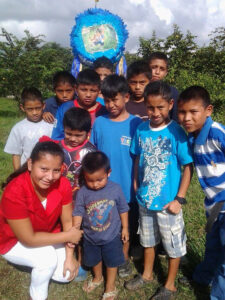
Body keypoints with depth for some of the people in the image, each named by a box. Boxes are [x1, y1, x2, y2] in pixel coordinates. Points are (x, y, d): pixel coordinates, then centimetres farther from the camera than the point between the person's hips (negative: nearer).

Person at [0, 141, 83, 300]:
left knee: (65, 274, -7)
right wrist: (68, 236, -23)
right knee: (48, 258, -29)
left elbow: (68, 221, -11)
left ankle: (40, 266, 23)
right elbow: (29, 239, -30)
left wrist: (69, 256, -17)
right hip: (14, 242, -4)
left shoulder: (63, 184, -23)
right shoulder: (14, 192, -36)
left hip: (47, 236, 5)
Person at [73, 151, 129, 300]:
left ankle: (110, 288, 39)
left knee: (112, 262, 15)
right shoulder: (83, 193, -19)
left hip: (112, 236, -2)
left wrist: (125, 228, 1)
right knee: (94, 260, 26)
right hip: (90, 237, 2)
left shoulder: (115, 189, -18)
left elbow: (123, 209, -6)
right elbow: (78, 213, -11)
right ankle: (98, 278, 56)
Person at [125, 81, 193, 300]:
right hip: (145, 199, 4)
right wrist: (136, 186, 4)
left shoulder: (176, 133, -18)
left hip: (167, 202, -4)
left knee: (174, 245, 14)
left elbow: (188, 167, -14)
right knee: (147, 240, 24)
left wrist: (179, 199, -15)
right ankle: (147, 274, 48)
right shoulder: (141, 130, -5)